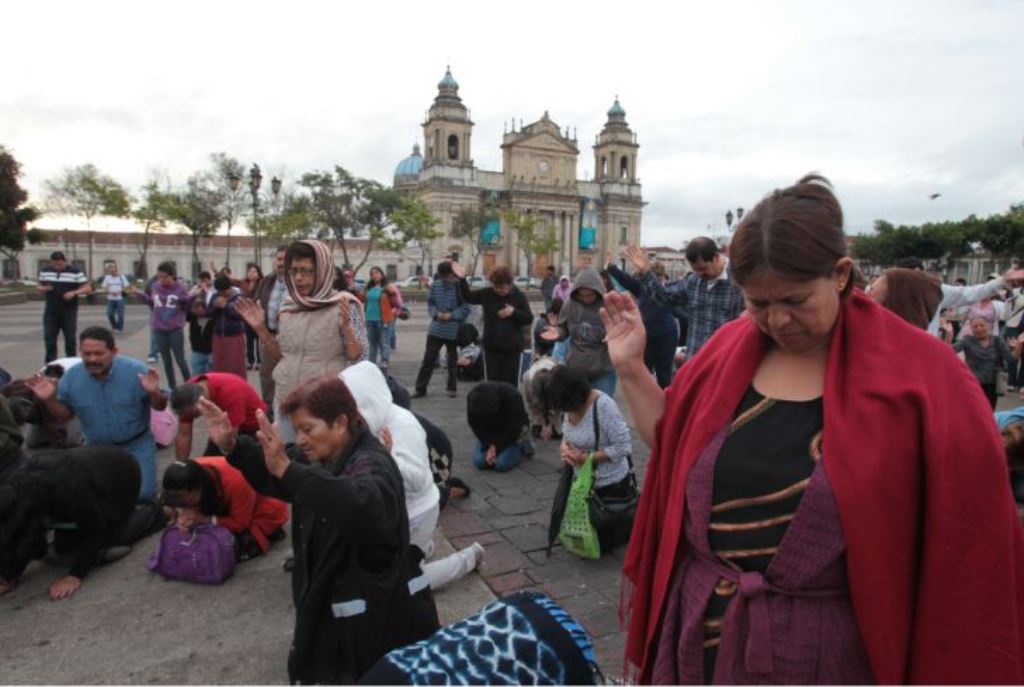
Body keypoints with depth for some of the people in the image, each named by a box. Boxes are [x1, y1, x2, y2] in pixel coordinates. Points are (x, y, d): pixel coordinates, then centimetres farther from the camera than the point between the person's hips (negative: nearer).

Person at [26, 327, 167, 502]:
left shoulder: (136, 370, -19)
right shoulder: (71, 377, -7)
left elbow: (160, 407, -12)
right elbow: (64, 416, 5)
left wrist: (154, 393, -35)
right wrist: (49, 399, -14)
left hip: (136, 445, -3)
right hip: (96, 448, 3)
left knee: (142, 494, -14)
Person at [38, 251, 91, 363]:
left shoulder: (76, 272, -6)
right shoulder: (45, 272, 7)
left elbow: (88, 288, -7)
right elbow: (39, 286, 17)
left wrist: (74, 293, -23)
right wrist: (44, 289, -7)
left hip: (69, 312, -3)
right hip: (51, 312, 4)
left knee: (70, 338, 3)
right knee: (49, 338, 5)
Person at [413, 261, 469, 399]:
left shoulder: (460, 287, -9)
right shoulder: (435, 285, 2)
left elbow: (466, 308, -8)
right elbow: (430, 303, 9)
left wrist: (451, 315, -19)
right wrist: (436, 313, -10)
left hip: (454, 330, -3)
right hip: (436, 329, 3)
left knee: (453, 361, 11)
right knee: (428, 359, 3)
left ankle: (451, 388, 25)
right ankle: (420, 388, 11)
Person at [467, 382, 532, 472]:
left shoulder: (512, 396, -34)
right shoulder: (472, 398, -24)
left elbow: (513, 428, -26)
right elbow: (476, 426, -15)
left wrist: (496, 447, -26)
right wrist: (489, 445, -26)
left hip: (514, 432, -3)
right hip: (489, 433, 3)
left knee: (502, 464, -23)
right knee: (480, 462, -16)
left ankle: (522, 446, 6)